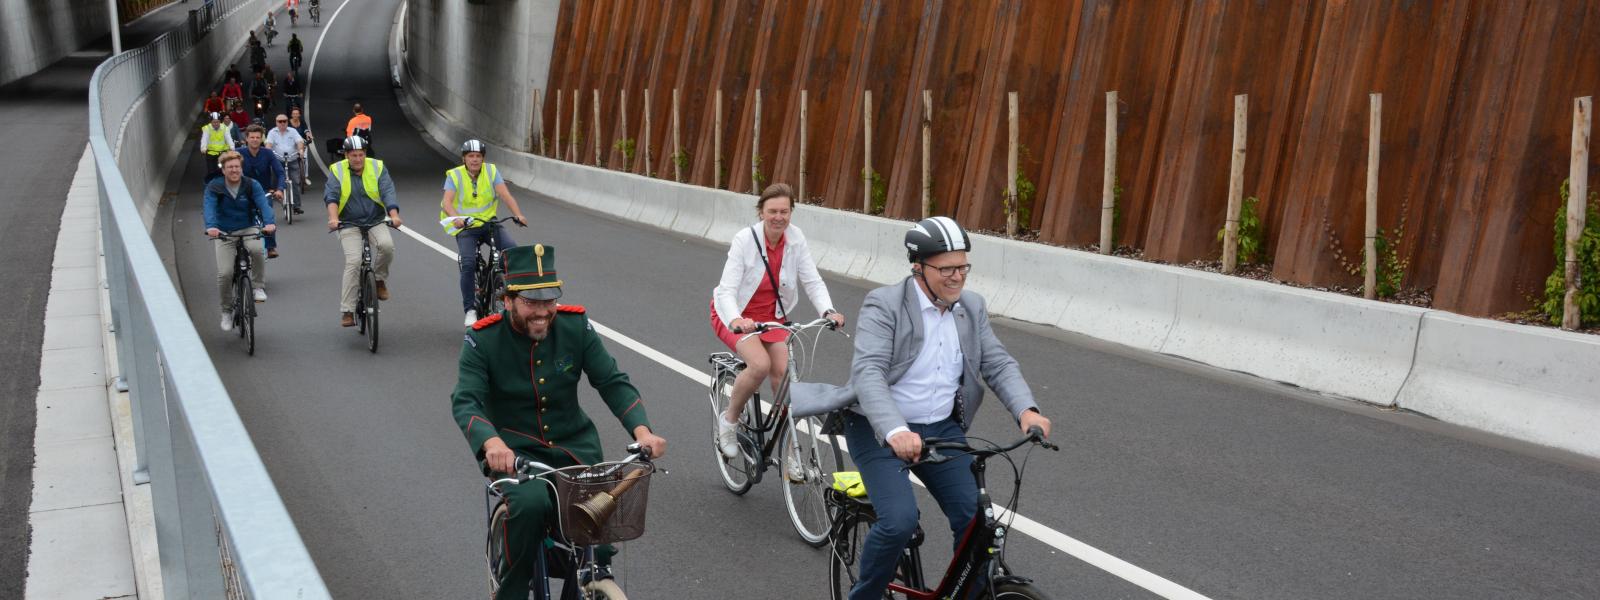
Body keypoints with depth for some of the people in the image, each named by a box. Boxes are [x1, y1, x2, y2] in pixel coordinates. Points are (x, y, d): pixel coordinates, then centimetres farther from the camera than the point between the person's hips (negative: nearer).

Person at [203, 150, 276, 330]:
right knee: (225, 273, -11)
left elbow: (263, 204, -21)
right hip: (224, 233, 0)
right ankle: (227, 311, 12)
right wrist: (211, 226, -43)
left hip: (248, 229, 0)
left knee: (256, 249, -35)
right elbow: (210, 208, -22)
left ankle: (258, 287, -14)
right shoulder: (214, 187, -7)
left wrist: (269, 222, -42)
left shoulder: (252, 185, -6)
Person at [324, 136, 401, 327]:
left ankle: (380, 279, 0)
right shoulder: (337, 171, -2)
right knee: (353, 262, -18)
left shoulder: (377, 168, 0)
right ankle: (347, 311, -12)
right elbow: (331, 196, -14)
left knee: (386, 245, -29)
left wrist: (394, 215, -28)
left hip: (375, 222, 1)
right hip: (349, 225, -1)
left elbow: (388, 193, -11)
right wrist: (333, 218, -33)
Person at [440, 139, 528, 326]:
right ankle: (470, 310, -12)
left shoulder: (491, 171, -2)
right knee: (468, 264, -23)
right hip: (465, 228, -2)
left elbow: (505, 194, -13)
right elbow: (446, 202, -19)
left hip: (489, 224, 2)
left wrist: (518, 214, -30)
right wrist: (456, 218, -40)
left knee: (512, 249, -23)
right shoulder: (454, 175, -6)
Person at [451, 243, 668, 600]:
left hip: (573, 442, 3)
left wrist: (641, 430, -23)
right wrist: (491, 442, -41)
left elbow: (612, 381, -6)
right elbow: (464, 401, -20)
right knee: (531, 503, -31)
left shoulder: (575, 326, -4)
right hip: (514, 449, -2)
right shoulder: (483, 339, -11)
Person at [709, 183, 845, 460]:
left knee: (783, 373, -13)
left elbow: (813, 281, -11)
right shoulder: (744, 239, -22)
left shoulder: (795, 238, -11)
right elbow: (727, 290, -27)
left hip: (772, 316, 4)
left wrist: (829, 311, -30)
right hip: (735, 315, -4)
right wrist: (736, 319, -47)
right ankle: (729, 421, -3)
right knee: (760, 364, -29)